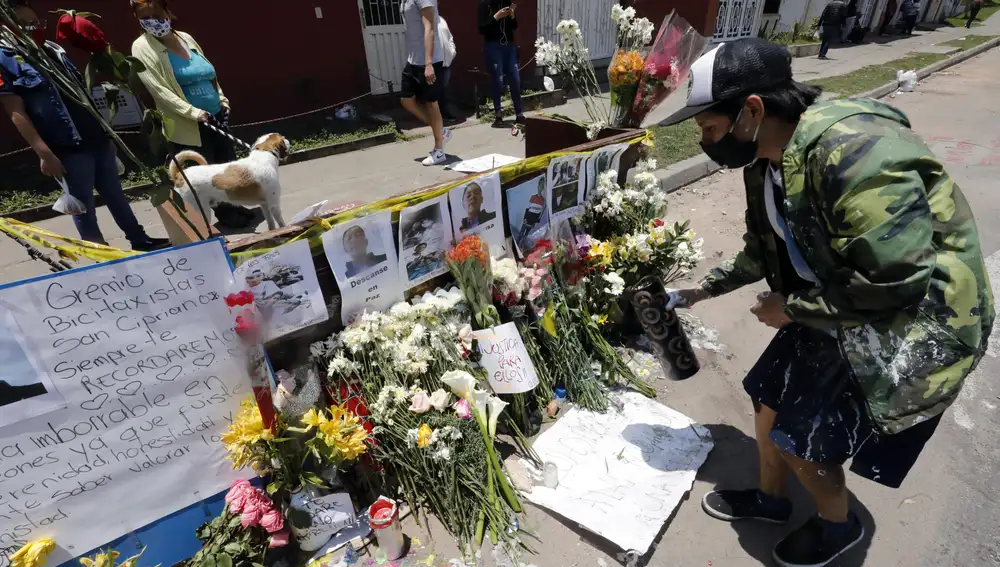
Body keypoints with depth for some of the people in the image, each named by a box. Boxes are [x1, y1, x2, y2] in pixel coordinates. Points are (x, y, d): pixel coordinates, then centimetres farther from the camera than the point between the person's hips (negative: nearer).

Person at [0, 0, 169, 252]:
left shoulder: (53, 49, 14)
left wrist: (105, 128, 18)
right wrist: (44, 153, -17)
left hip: (96, 137, 6)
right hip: (67, 149, -6)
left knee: (115, 194, 13)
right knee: (83, 207, 2)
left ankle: (140, 240, 23)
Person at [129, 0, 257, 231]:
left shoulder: (185, 38, 10)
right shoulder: (142, 48, -6)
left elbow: (210, 74, 19)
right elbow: (158, 89, -15)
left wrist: (222, 100, 8)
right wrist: (193, 112, -23)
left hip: (216, 117, 6)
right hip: (187, 126, -6)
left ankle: (233, 206, 30)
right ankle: (225, 213, 17)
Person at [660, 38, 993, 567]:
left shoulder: (855, 152, -32)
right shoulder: (766, 161, -3)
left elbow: (897, 287, -30)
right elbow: (764, 249, 12)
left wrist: (792, 309, -18)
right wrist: (703, 288, 7)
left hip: (912, 329, -8)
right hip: (831, 307, 8)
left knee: (803, 439, 2)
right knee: (770, 403, 14)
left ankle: (838, 524, 36)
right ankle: (771, 498, 43)